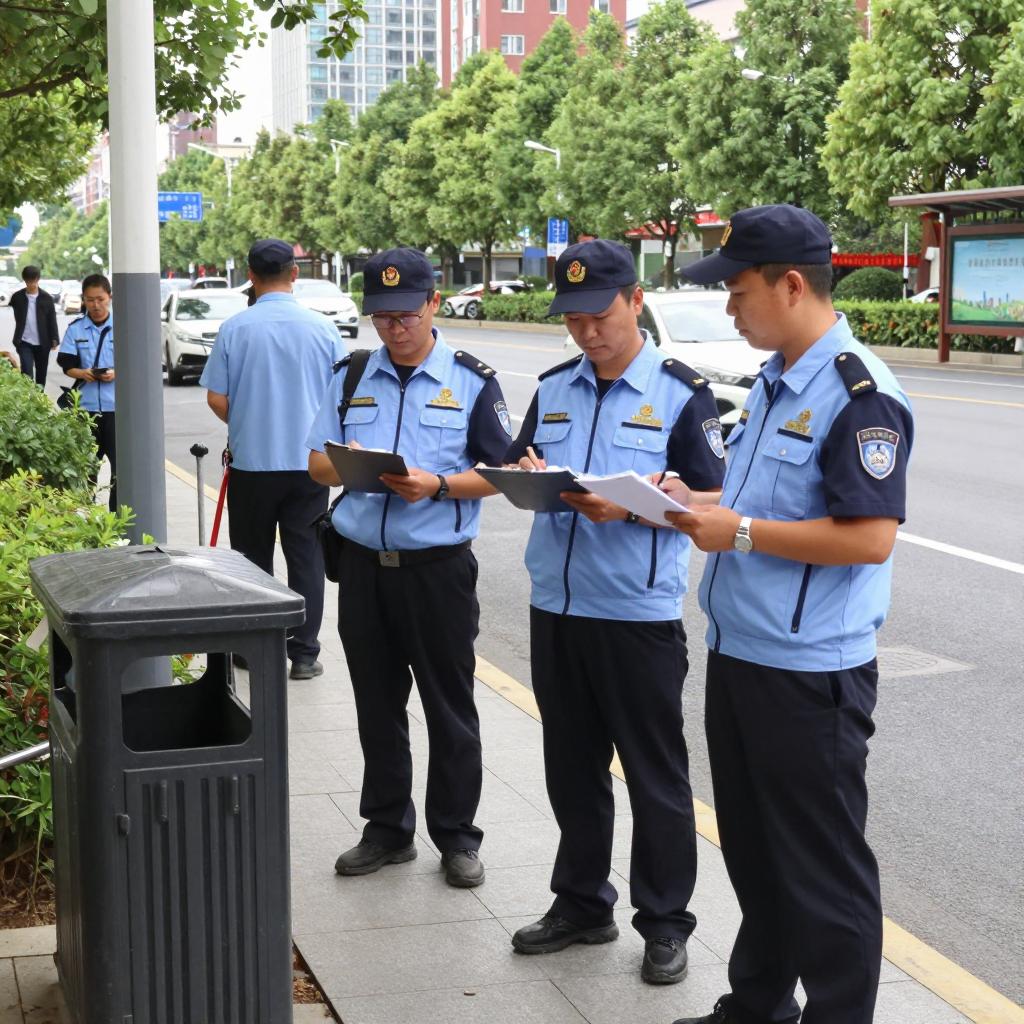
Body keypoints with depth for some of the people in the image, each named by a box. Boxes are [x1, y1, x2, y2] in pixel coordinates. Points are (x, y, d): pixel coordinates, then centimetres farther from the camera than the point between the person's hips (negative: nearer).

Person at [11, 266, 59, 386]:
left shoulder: (47, 298, -2)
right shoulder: (17, 297, 0)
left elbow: (52, 320, 0)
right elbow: (18, 317, 11)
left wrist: (54, 339, -5)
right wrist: (17, 339, 6)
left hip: (42, 343, 1)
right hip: (24, 342, -1)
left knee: (41, 373, 11)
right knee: (27, 372, -11)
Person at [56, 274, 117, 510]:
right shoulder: (75, 329, 5)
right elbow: (67, 365, 3)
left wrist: (117, 374, -18)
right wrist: (82, 373, -17)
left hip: (117, 405, -2)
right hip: (86, 405, 2)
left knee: (120, 463, -2)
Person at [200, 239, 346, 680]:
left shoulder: (234, 328, -7)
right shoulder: (322, 328, -4)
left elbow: (216, 399, -4)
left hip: (251, 461, 0)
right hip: (308, 461, 0)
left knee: (252, 560, 13)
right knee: (305, 559, 7)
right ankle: (303, 653, 7)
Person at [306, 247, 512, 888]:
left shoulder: (472, 381, -1)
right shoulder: (353, 379, 10)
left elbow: (502, 471, -3)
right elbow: (317, 463, 11)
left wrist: (438, 485, -19)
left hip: (438, 565, -4)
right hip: (364, 564, 4)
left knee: (450, 708, 5)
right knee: (377, 706, 12)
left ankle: (457, 836, 18)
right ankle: (388, 829, 26)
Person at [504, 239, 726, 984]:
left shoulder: (681, 393, -6)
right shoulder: (554, 390, 10)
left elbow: (709, 500, -8)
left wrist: (628, 507, -23)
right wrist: (527, 475, -9)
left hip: (639, 616, -5)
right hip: (556, 608, 5)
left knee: (655, 777, 5)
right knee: (572, 769, 15)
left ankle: (665, 924, 18)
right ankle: (582, 903, 30)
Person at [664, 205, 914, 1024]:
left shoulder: (860, 394, -18)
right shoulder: (774, 384, 12)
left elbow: (869, 535, -24)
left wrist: (739, 533, -21)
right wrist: (704, 505, 4)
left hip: (810, 671, -10)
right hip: (738, 651, 10)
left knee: (823, 869, 2)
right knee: (753, 852, 21)